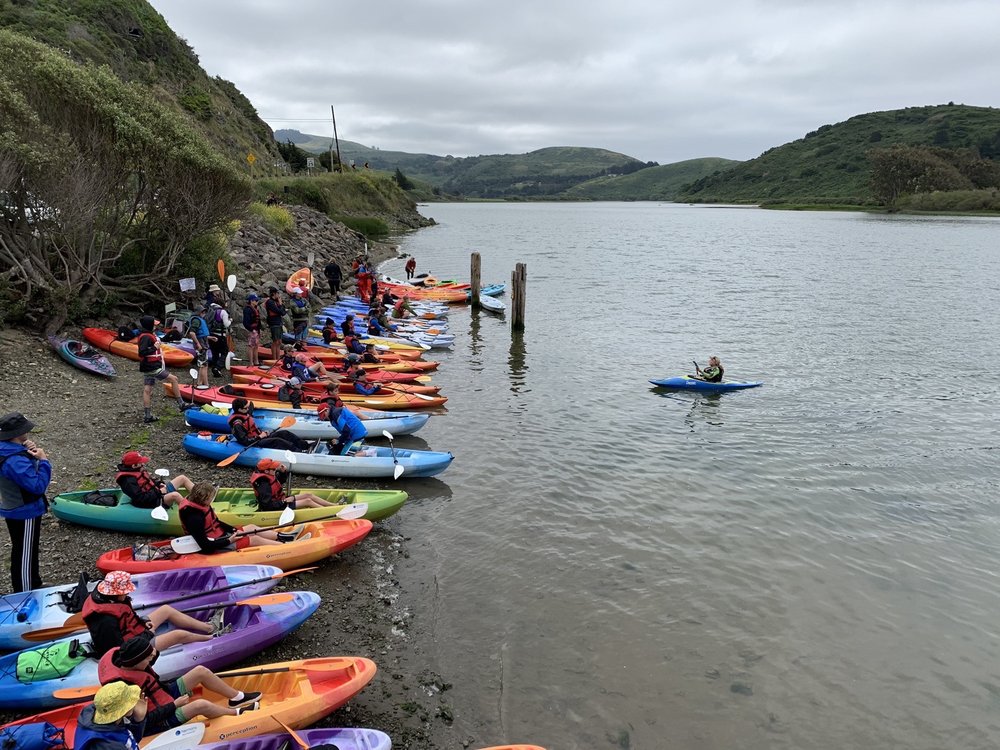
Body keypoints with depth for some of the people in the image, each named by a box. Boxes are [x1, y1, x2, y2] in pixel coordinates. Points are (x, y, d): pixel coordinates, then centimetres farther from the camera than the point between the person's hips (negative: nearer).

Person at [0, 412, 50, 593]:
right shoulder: (15, 461, -32)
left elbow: (27, 468, 11)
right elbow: (38, 485, -31)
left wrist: (30, 452, -7)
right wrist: (43, 460, -23)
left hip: (14, 510, 10)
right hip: (24, 513, -10)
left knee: (28, 550, 25)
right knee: (24, 554, 5)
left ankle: (34, 585, 41)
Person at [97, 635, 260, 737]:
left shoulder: (120, 657, -11)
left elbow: (144, 669, 12)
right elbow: (145, 720, -28)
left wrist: (153, 654, -10)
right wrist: (175, 705, -21)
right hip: (160, 722, -9)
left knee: (201, 671, 0)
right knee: (200, 705, -28)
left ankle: (237, 698, 15)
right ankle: (236, 712, 0)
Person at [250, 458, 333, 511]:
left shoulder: (268, 476, 0)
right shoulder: (264, 485, -28)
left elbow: (281, 481, 20)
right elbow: (267, 504, -32)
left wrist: (284, 471, 0)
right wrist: (284, 502, -26)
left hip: (280, 501, 10)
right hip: (276, 508, -10)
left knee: (308, 495, 6)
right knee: (308, 501, -14)